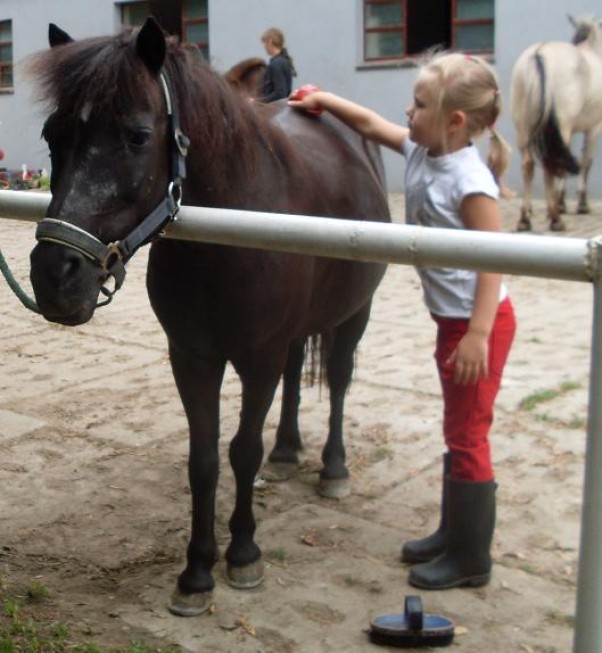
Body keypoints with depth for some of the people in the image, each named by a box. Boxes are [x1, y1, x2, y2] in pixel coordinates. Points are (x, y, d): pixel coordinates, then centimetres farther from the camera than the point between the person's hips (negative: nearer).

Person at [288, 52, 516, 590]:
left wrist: (478, 333, -27)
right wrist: (324, 100, 12)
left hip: (478, 320, -9)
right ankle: (453, 533, 32)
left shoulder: (469, 178, -22)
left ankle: (472, 559, 12)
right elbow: (371, 124, 18)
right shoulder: (420, 152, 3)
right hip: (451, 318, 9)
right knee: (457, 432, 18)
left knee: (468, 436, 0)